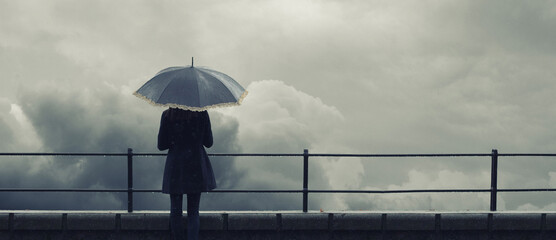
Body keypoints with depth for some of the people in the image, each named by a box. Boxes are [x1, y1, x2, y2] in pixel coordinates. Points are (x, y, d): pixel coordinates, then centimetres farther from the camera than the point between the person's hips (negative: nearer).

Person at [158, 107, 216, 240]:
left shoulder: (167, 115, -5)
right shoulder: (201, 113, -5)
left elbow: (161, 145, -1)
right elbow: (209, 142, 1)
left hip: (175, 165, 0)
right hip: (196, 165, 0)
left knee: (175, 211, 9)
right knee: (193, 211, 7)